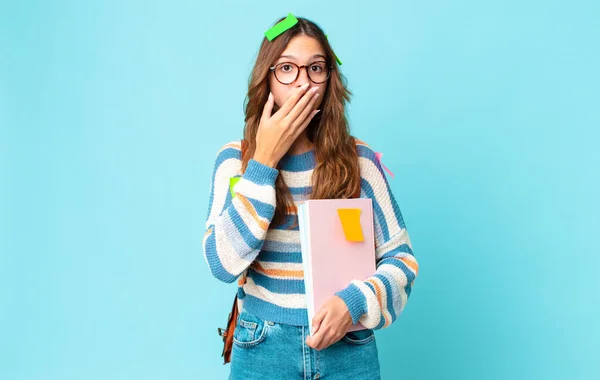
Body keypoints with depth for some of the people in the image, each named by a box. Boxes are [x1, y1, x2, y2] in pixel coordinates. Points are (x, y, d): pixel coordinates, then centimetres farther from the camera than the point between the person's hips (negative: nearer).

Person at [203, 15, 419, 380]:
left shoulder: (359, 159, -6)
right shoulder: (235, 159, -5)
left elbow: (401, 257, -1)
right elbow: (223, 263, -17)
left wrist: (354, 301, -20)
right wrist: (264, 161, -18)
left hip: (349, 347, 1)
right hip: (262, 349, 0)